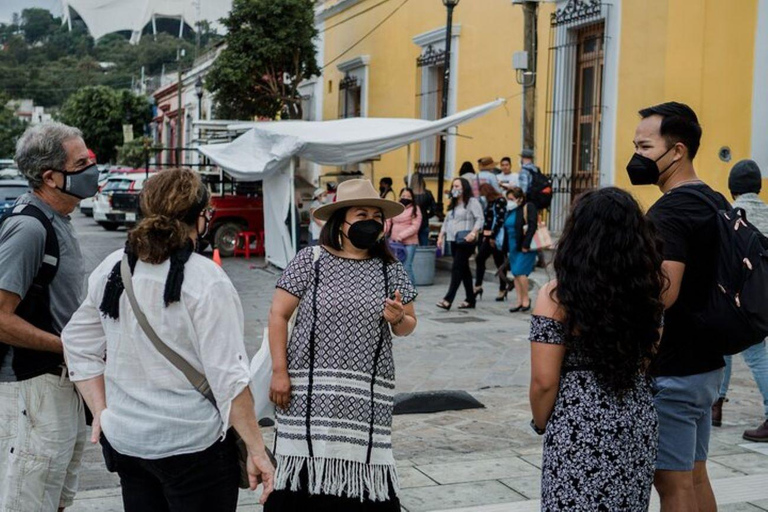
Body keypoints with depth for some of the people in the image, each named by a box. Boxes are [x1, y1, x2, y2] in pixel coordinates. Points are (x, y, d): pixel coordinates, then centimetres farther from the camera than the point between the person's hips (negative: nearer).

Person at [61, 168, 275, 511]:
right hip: (192, 445, -6)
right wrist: (257, 450, -11)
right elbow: (229, 377, -17)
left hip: (124, 441, 6)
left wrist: (102, 412, 11)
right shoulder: (205, 280, -17)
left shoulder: (112, 269, 1)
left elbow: (79, 345, 9)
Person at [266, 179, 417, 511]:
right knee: (307, 466, 0)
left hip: (368, 394, 2)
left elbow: (408, 326, 14)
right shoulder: (310, 261, 0)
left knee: (364, 470, 1)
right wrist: (279, 372, -4)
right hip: (311, 388, -2)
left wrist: (398, 319, -10)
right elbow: (278, 314, 1)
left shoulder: (390, 270, 8)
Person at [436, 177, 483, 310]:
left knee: (457, 269, -13)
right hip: (454, 241, 8)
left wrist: (474, 232, -27)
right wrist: (441, 236, 15)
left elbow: (480, 219, -13)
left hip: (466, 242, -8)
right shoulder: (453, 204, 20)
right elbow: (447, 221, 24)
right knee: (464, 270, 11)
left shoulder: (472, 202, -5)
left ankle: (448, 300, -19)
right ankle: (470, 300, 16)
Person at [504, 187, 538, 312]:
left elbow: (532, 227, -18)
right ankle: (519, 301, 12)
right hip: (513, 247, 8)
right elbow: (506, 228, 20)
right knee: (516, 274, 7)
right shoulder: (511, 210, 14)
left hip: (525, 248, -8)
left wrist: (526, 244, -23)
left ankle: (526, 298, 3)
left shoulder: (528, 207, -9)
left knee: (519, 272, -12)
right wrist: (506, 246, 13)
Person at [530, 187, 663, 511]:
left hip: (580, 427, -5)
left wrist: (541, 424, 3)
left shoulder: (557, 297, -15)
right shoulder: (648, 288, -2)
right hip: (640, 422, 5)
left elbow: (544, 382, -13)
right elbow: (646, 362, 10)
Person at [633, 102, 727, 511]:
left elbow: (663, 293, -32)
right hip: (706, 362, 10)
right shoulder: (716, 203, 11)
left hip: (673, 371, -10)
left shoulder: (669, 212, -19)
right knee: (696, 476, 18)